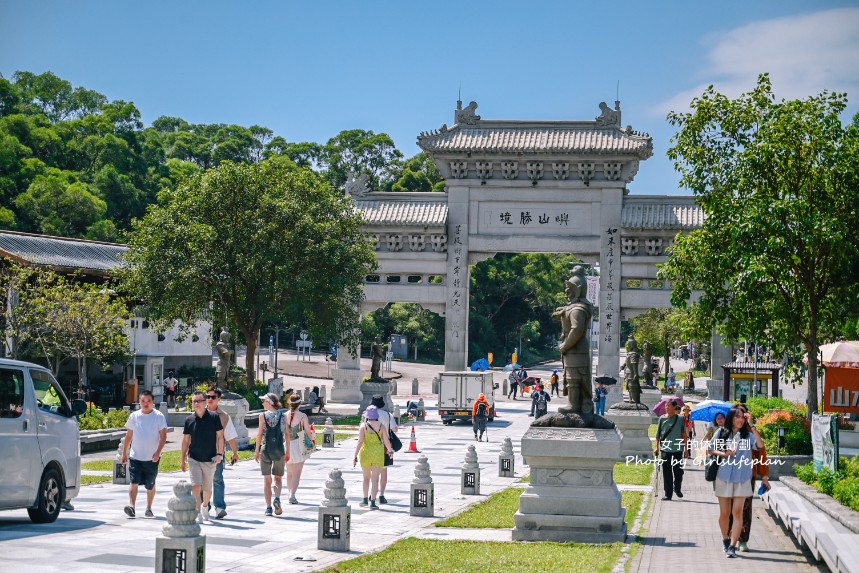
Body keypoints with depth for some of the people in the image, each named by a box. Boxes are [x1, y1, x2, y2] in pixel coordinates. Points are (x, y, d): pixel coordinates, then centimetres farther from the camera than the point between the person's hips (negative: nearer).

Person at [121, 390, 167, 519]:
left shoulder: (158, 416, -3)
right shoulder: (134, 416, 5)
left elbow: (163, 436, -6)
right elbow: (129, 435, 13)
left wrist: (158, 452, -18)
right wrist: (124, 453, 11)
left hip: (151, 458, -1)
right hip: (135, 456, 1)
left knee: (150, 485, 9)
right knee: (134, 482, -14)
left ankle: (149, 508, 23)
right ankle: (131, 506, -20)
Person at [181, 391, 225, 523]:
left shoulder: (214, 417, -4)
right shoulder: (189, 420, 1)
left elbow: (220, 436, 0)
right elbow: (185, 440, 8)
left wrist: (219, 454, -8)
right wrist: (183, 459, 9)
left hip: (210, 459, 0)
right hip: (194, 459, 0)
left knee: (207, 489, 12)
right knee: (195, 486, -13)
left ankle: (205, 507, 39)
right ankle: (198, 514, -11)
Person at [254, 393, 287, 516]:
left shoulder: (263, 416, -4)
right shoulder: (283, 416, 2)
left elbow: (259, 434, -4)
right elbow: (287, 435, 3)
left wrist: (257, 451, 3)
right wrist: (288, 452, 9)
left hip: (266, 449, -1)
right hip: (279, 450, 1)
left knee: (267, 479, 8)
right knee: (278, 478, 13)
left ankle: (268, 507, 4)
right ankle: (277, 498, -14)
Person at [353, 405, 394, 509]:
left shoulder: (363, 425, -6)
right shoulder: (381, 426, -4)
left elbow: (360, 441, -12)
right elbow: (386, 441, -1)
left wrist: (355, 456, -11)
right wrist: (390, 451, 18)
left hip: (365, 453, 1)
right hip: (378, 453, -1)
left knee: (366, 478, 20)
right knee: (375, 480, 0)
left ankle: (365, 499, 28)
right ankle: (372, 502, -9)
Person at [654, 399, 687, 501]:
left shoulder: (680, 419, 0)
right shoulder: (662, 419, 3)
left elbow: (684, 434, 4)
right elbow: (658, 434, 7)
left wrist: (686, 447, 2)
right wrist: (657, 447, 2)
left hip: (677, 448, -1)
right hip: (665, 449, 1)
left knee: (678, 471, 6)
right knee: (666, 472, 2)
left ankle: (677, 488, 30)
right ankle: (668, 493, 6)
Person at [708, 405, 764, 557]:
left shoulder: (747, 435, -1)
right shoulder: (722, 433, 2)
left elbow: (760, 445, -18)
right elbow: (709, 449, 7)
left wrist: (751, 426, -17)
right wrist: (723, 453, -9)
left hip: (742, 479, -1)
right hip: (724, 477, 1)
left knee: (737, 512, -7)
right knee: (724, 513, 9)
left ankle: (732, 546, -6)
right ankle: (725, 540, 31)